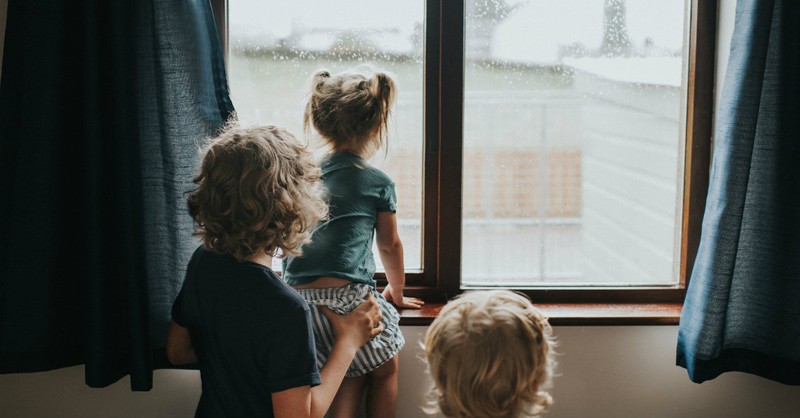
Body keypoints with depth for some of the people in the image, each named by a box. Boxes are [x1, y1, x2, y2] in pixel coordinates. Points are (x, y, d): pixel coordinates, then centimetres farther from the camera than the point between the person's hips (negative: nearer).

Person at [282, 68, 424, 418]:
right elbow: (390, 246, 15)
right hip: (349, 296, -4)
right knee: (384, 370, 21)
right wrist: (396, 293, 32)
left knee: (353, 375, 24)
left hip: (297, 300, 5)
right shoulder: (378, 183, 2)